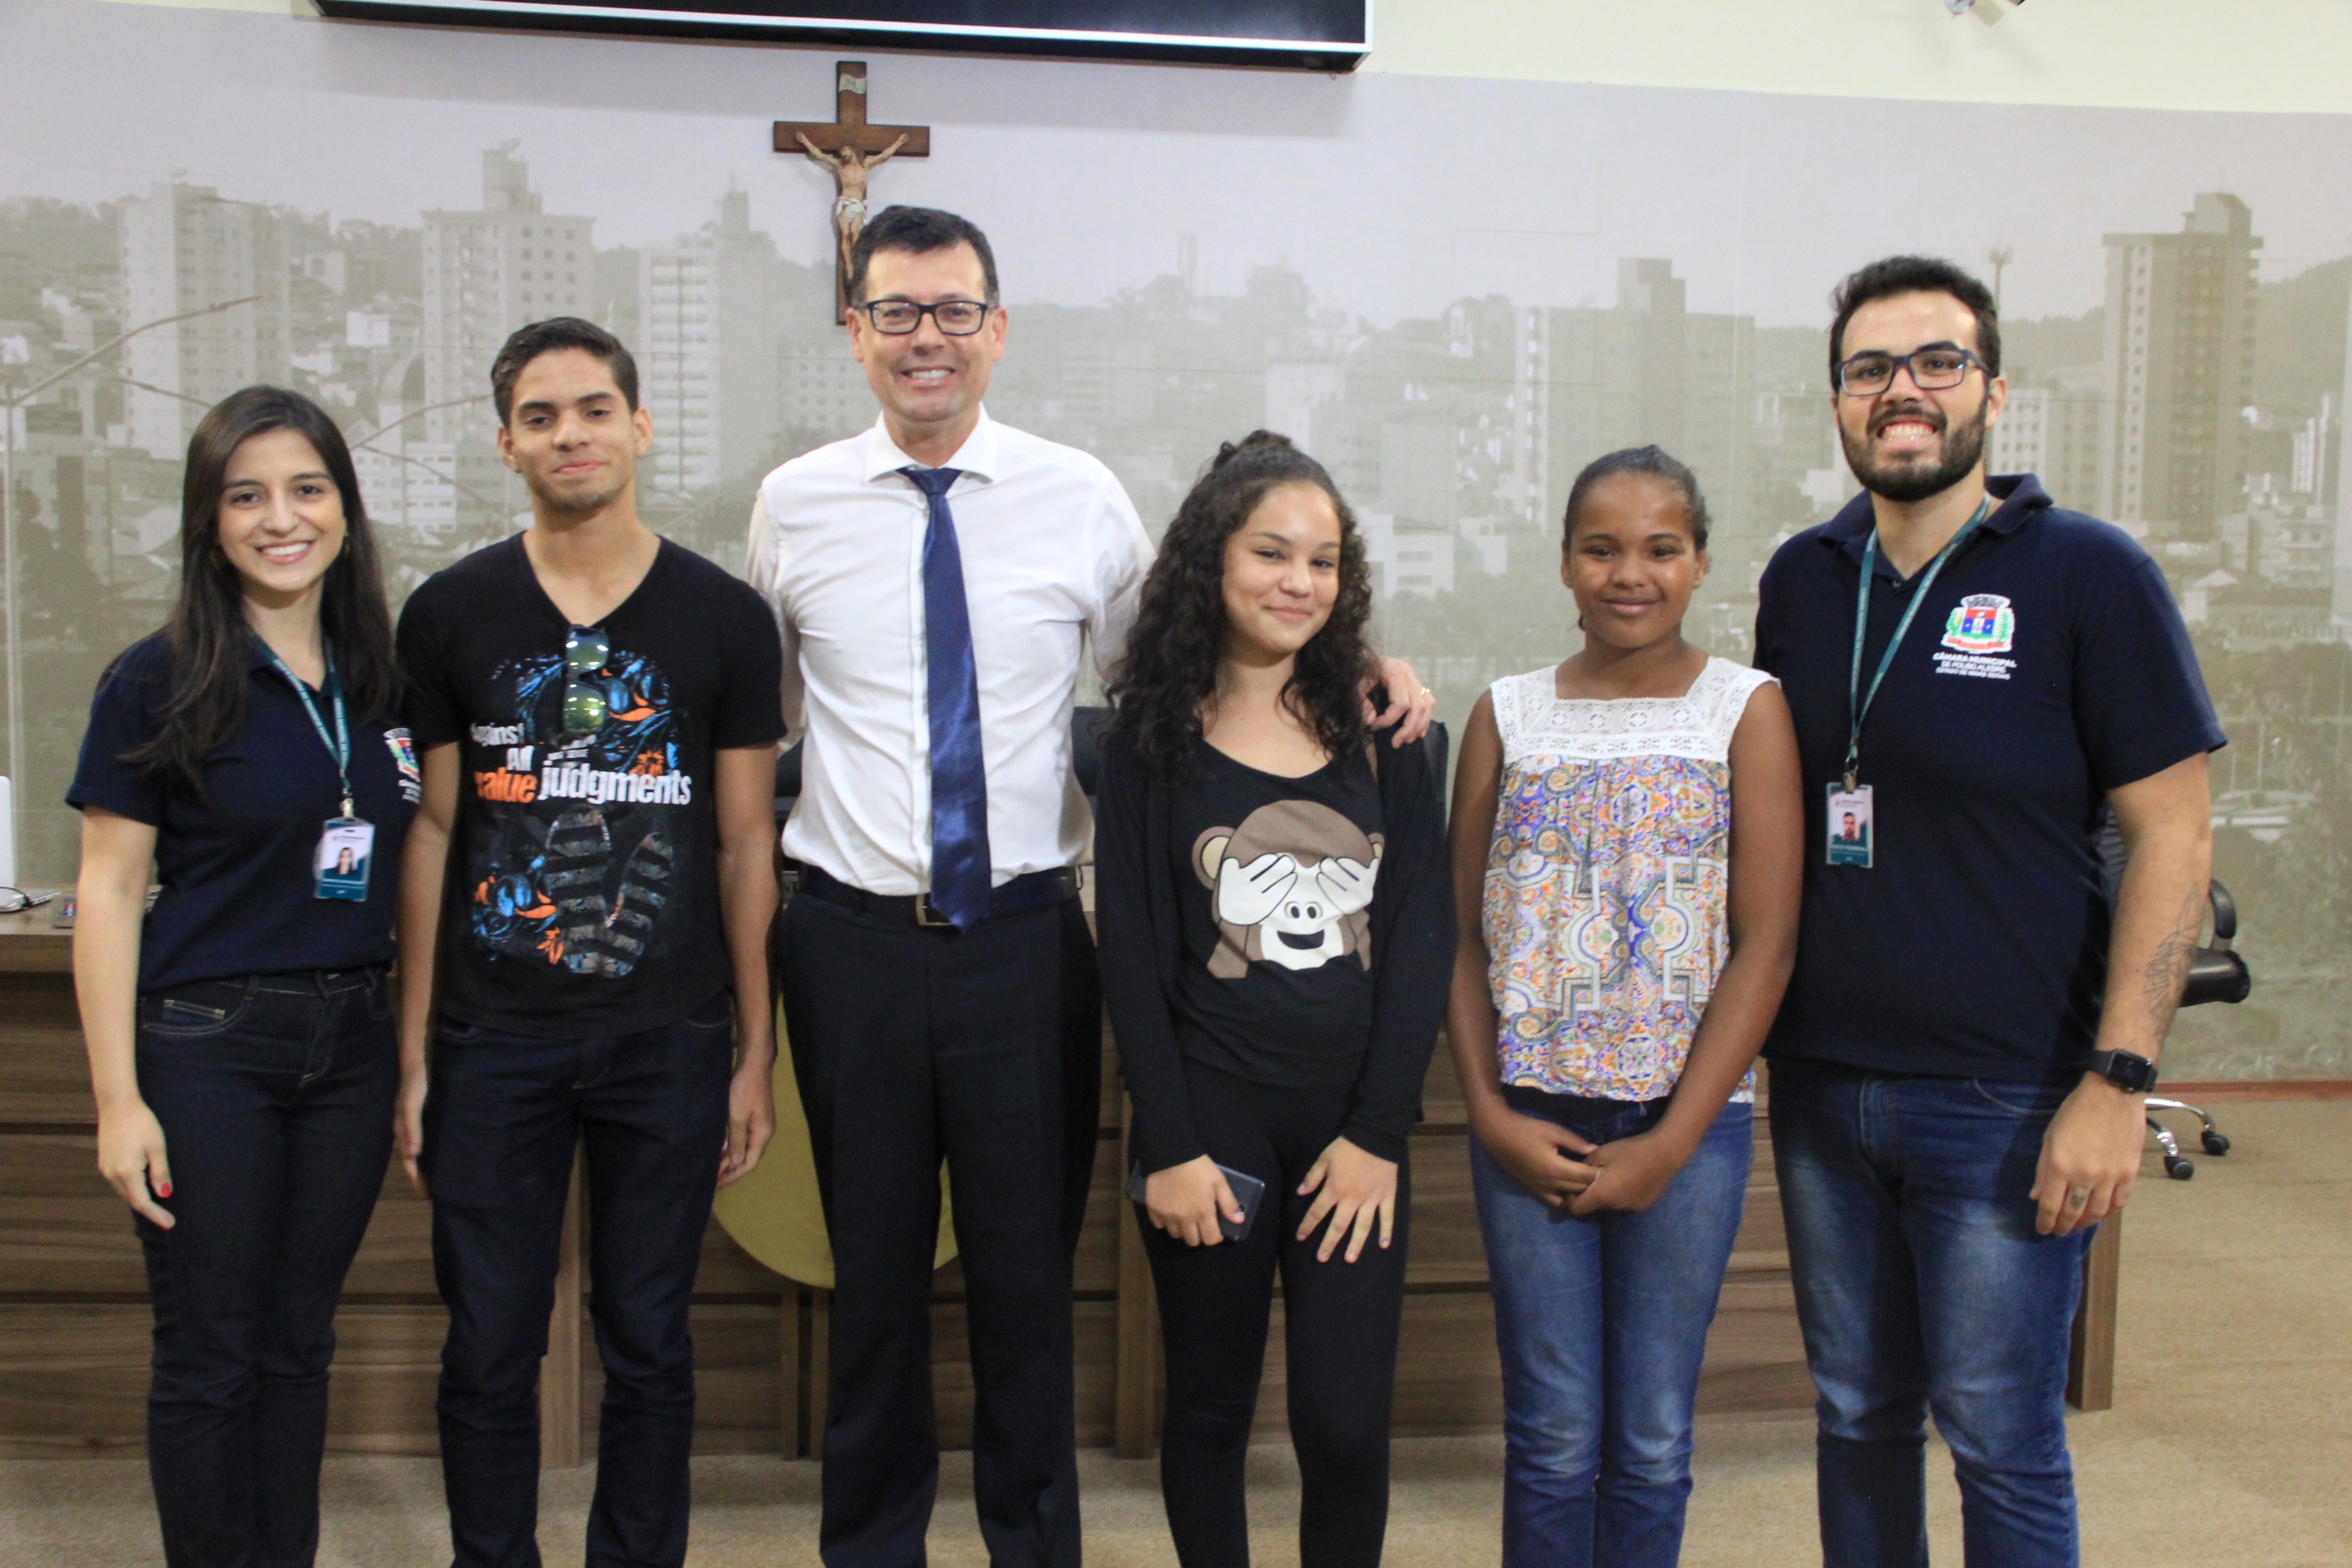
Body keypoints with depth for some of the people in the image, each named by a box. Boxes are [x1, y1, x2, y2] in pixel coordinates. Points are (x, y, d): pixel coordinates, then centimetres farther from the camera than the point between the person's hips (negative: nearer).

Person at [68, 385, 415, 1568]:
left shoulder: (383, 680, 6)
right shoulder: (158, 685, -7)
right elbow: (109, 894, -7)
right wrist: (119, 1101, -11)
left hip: (351, 1044, 4)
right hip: (207, 1045, -4)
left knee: (299, 1346, 14)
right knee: (209, 1359, 5)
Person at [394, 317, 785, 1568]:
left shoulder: (724, 618, 0)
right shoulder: (450, 613, 3)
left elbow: (746, 844, 3)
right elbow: (430, 831, 5)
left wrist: (757, 1053, 2)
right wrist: (413, 1051, 2)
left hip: (668, 1041, 0)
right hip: (494, 1040, 1)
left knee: (648, 1348, 10)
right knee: (488, 1349, 8)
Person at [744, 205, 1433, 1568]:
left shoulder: (1081, 497, 0)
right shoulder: (794, 504, 3)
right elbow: (763, 717, 14)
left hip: (1030, 939, 0)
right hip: (852, 938, 1)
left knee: (1031, 1270, 11)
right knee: (876, 1272, 14)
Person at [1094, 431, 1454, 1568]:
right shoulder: (1152, 741, 0)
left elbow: (1422, 935, 1)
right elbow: (1130, 953, -2)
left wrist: (1376, 1134, -6)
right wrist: (1170, 1146, -8)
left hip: (1354, 1130, 1)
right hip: (1212, 1122, -1)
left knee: (1347, 1426, 1)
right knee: (1210, 1410, 11)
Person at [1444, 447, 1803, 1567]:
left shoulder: (1746, 710, 0)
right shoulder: (1508, 714, 6)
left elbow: (1766, 945, -5)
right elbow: (1462, 933, 5)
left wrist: (1671, 1142, -9)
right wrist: (1490, 1114, -5)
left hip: (1687, 1121, -1)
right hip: (1530, 1123, 1)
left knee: (1652, 1441, 8)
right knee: (1553, 1435, 6)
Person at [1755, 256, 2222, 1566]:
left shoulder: (2089, 574, -7)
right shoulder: (1803, 578, 6)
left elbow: (2173, 837, -8)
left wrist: (2117, 1083, -13)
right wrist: (1755, 1020, 8)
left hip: (2005, 1100, -4)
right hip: (1822, 1083, 4)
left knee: (2003, 1444, 6)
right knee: (1859, 1418, 17)